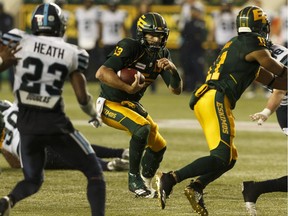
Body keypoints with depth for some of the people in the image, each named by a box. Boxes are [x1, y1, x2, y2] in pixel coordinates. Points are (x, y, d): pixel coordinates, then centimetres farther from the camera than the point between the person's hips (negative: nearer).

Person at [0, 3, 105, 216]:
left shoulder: (19, 40, -1)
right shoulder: (73, 53, 1)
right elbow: (83, 98, 4)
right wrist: (95, 115, 24)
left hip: (26, 124, 2)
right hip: (55, 123, -2)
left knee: (33, 180, 21)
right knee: (94, 173, 12)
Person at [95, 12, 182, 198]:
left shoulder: (162, 55, -1)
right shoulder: (130, 47, -24)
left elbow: (176, 90, -3)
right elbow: (101, 73, -34)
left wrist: (172, 69, -22)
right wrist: (128, 88, -37)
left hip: (132, 104, 8)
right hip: (110, 104, -8)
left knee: (159, 146, 11)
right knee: (142, 128, -30)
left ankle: (146, 184, 34)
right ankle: (134, 179, -18)